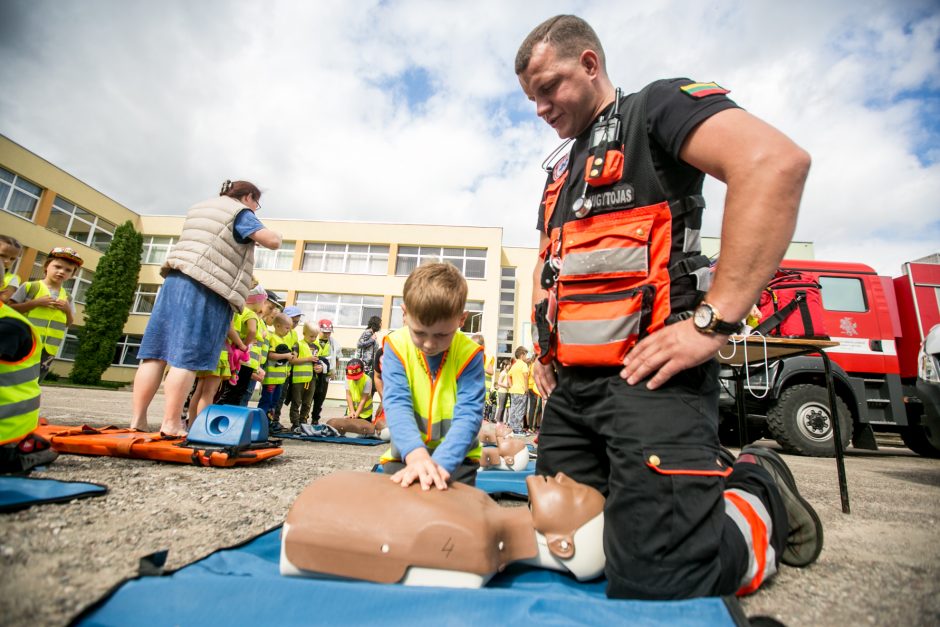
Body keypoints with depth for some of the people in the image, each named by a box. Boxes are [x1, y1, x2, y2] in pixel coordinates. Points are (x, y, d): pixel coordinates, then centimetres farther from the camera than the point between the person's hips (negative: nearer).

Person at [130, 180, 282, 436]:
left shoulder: (200, 208, 27)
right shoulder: (240, 213, 1)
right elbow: (273, 241, -9)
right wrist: (274, 235, 14)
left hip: (176, 280, 8)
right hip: (208, 290, -8)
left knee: (157, 352, 4)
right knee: (188, 357, -9)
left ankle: (138, 418, 6)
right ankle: (171, 423, -7)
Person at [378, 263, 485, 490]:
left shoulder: (469, 353, -16)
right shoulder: (397, 346, -13)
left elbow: (468, 415, -23)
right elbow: (397, 403, -24)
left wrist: (439, 462, -38)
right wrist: (416, 454, -41)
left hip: (456, 456, -1)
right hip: (406, 453, 1)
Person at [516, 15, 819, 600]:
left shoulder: (656, 106, 1)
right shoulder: (560, 171, 25)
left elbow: (776, 161, -17)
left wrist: (711, 322, -23)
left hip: (645, 376, -8)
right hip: (569, 383, 9)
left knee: (660, 582, -12)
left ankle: (759, 493, 18)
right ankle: (703, 476, 28)